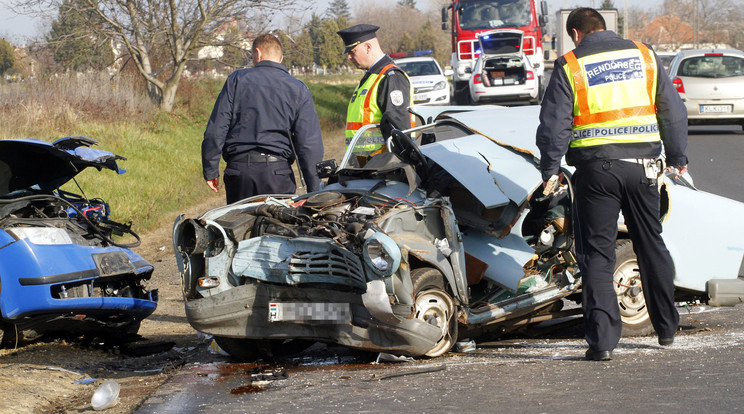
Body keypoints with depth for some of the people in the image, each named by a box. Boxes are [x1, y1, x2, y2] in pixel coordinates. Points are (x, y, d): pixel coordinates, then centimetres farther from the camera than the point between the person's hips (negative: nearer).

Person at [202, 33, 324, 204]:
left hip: (238, 170, 0)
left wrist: (210, 170, 7)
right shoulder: (299, 90, 5)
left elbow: (216, 130, 0)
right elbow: (309, 143, 0)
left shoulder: (237, 79, 4)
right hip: (278, 171, 0)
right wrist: (314, 190, 4)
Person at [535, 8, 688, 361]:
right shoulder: (644, 56, 8)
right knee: (651, 244, 18)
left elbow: (554, 123, -6)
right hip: (642, 166, 3)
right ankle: (666, 327, 28)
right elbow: (673, 112, 13)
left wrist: (550, 169, 3)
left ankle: (602, 341, -5)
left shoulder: (569, 66, -2)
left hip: (596, 169, -3)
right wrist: (677, 157, 22)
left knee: (597, 255, 1)